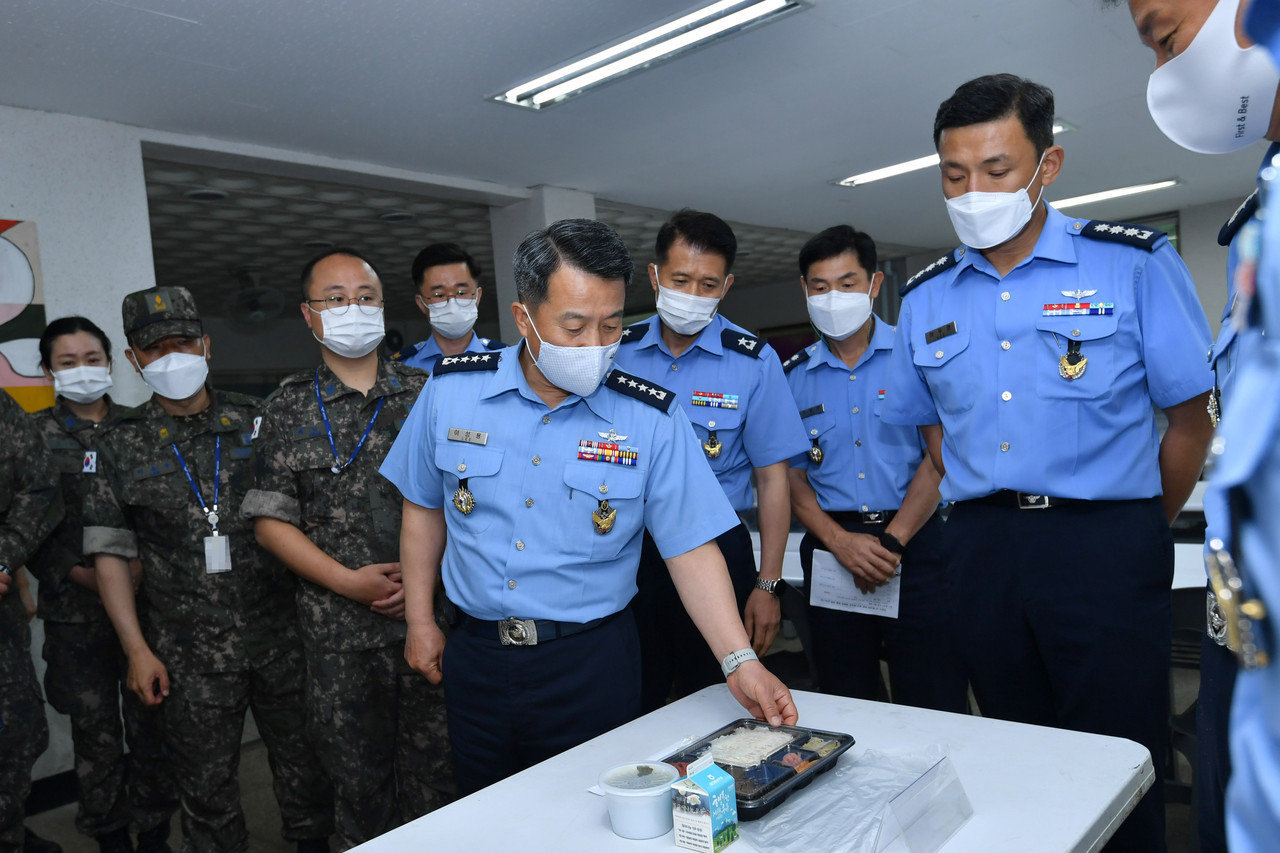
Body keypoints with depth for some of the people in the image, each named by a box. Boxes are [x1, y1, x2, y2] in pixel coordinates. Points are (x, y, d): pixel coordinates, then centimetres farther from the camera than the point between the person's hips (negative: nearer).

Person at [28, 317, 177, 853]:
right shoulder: (34, 435, 5)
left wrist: (141, 563, -10)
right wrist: (81, 574, -11)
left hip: (144, 601, 1)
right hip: (75, 607, 0)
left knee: (150, 723, 4)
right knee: (95, 731, 6)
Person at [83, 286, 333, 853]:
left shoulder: (256, 423, 3)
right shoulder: (122, 446, 3)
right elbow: (109, 554, 4)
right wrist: (137, 650, -1)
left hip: (281, 637, 0)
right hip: (191, 656, 0)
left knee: (305, 765, 11)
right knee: (206, 788, 11)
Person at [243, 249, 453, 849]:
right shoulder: (289, 408, 5)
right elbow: (270, 519, 2)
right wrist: (349, 581, -9)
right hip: (338, 632, 0)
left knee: (437, 772, 7)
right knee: (358, 779, 12)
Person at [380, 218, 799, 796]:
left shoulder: (652, 420, -11)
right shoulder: (451, 391, -4)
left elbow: (691, 548, -9)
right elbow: (425, 507, 8)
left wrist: (739, 661, -17)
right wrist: (420, 622, 9)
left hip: (592, 664, -2)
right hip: (478, 656, 3)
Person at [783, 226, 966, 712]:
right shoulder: (793, 376, 9)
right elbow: (793, 477, 7)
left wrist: (892, 541, -12)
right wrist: (840, 542, -9)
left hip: (912, 542, -2)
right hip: (832, 549, 3)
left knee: (936, 709, 0)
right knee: (844, 710, 11)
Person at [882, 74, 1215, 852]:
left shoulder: (1134, 264, -4)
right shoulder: (925, 298, 7)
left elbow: (1191, 416, -1)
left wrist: (1138, 532, 6)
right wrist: (992, 520, 9)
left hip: (1106, 547, -3)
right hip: (983, 550, 4)